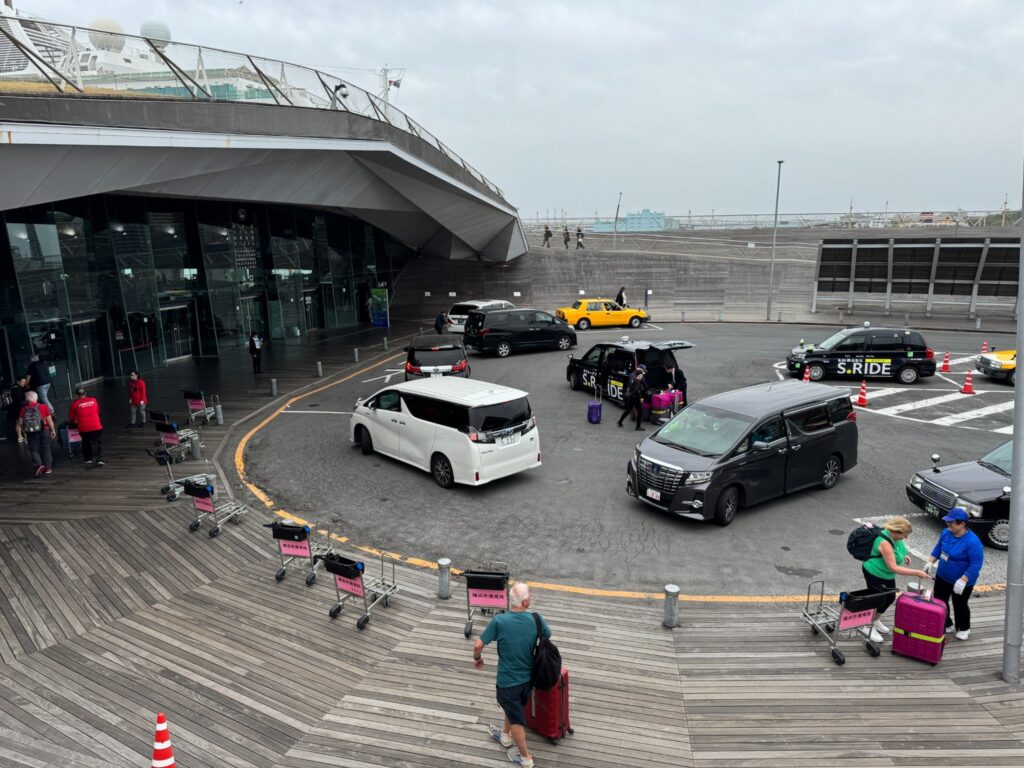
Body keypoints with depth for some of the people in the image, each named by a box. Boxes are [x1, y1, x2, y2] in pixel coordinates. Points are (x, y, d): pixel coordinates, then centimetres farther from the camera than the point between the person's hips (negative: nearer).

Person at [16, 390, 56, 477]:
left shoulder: (23, 409, -4)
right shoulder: (43, 407, -6)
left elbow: (20, 423, -2)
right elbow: (49, 420, -5)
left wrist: (20, 434, 11)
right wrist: (53, 430, 5)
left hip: (31, 433, 0)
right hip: (44, 431, 0)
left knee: (34, 450, 10)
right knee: (46, 448, 12)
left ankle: (39, 465, -11)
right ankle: (47, 467, 14)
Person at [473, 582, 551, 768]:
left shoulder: (499, 621, -23)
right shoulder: (537, 619, -16)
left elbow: (478, 645, -16)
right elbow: (548, 637, 7)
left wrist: (477, 658, 6)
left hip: (508, 680, -4)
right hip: (528, 677, 4)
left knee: (516, 719, 15)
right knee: (515, 708, 30)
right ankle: (505, 735, 53)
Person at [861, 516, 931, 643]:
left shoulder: (895, 536, -8)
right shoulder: (885, 542, -35)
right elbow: (893, 567, -33)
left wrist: (903, 556, -1)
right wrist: (916, 572, -32)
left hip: (887, 574, 9)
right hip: (875, 574, -9)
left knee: (890, 598, 19)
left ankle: (876, 621, 40)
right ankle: (868, 627, 23)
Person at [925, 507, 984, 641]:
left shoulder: (972, 542, -28)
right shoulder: (946, 533, -7)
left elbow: (976, 565, -26)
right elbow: (938, 548, 10)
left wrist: (963, 580, -28)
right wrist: (931, 562, 2)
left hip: (961, 582, -6)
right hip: (942, 577, 6)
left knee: (959, 605, 12)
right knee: (939, 601, 15)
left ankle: (964, 628, 37)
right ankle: (945, 624, 36)